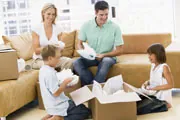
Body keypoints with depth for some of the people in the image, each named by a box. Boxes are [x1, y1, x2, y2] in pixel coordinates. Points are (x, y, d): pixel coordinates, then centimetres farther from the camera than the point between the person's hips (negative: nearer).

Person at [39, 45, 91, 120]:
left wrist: (64, 84, 5)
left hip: (53, 105, 9)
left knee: (81, 106, 26)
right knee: (86, 111, 1)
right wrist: (65, 82, -14)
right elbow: (56, 93, -24)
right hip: (58, 107, -9)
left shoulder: (43, 69, 5)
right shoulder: (50, 73, -25)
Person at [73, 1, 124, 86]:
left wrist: (103, 55, -18)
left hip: (108, 57, -2)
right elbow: (80, 43, 8)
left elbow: (119, 50, -5)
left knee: (106, 61, -38)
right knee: (76, 63, -27)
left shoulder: (115, 28, -9)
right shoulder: (86, 26, -3)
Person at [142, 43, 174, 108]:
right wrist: (147, 82, 0)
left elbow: (171, 85, -17)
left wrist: (156, 88, -21)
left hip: (162, 98, -7)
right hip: (152, 94, 7)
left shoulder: (164, 67, -17)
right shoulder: (153, 65, 7)